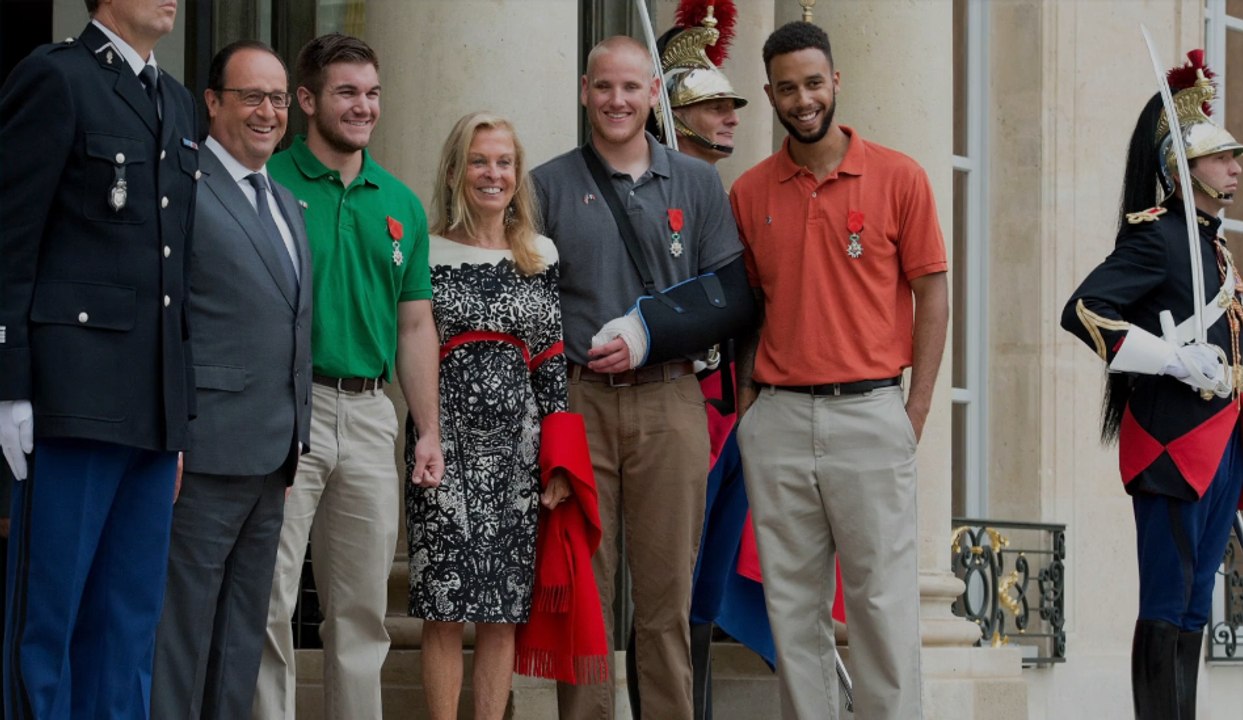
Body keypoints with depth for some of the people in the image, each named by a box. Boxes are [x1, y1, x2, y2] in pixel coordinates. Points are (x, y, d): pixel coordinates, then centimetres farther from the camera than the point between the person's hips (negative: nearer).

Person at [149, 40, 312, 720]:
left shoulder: (286, 205, 19)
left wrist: (295, 436, 16)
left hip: (272, 458, 9)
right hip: (208, 452, -8)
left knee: (242, 637, 13)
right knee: (183, 627, -5)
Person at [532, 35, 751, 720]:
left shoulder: (697, 184, 11)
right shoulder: (548, 187, 9)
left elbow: (731, 297, 6)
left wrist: (650, 336, -8)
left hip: (668, 401, 1)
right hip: (576, 403, 0)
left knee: (666, 588, 0)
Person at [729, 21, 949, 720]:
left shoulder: (899, 177, 0)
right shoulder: (750, 193, 9)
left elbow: (932, 292, 2)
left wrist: (916, 412, -3)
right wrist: (748, 403, 6)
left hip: (870, 411, -3)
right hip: (777, 419, 3)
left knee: (883, 597, -3)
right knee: (792, 603, 6)